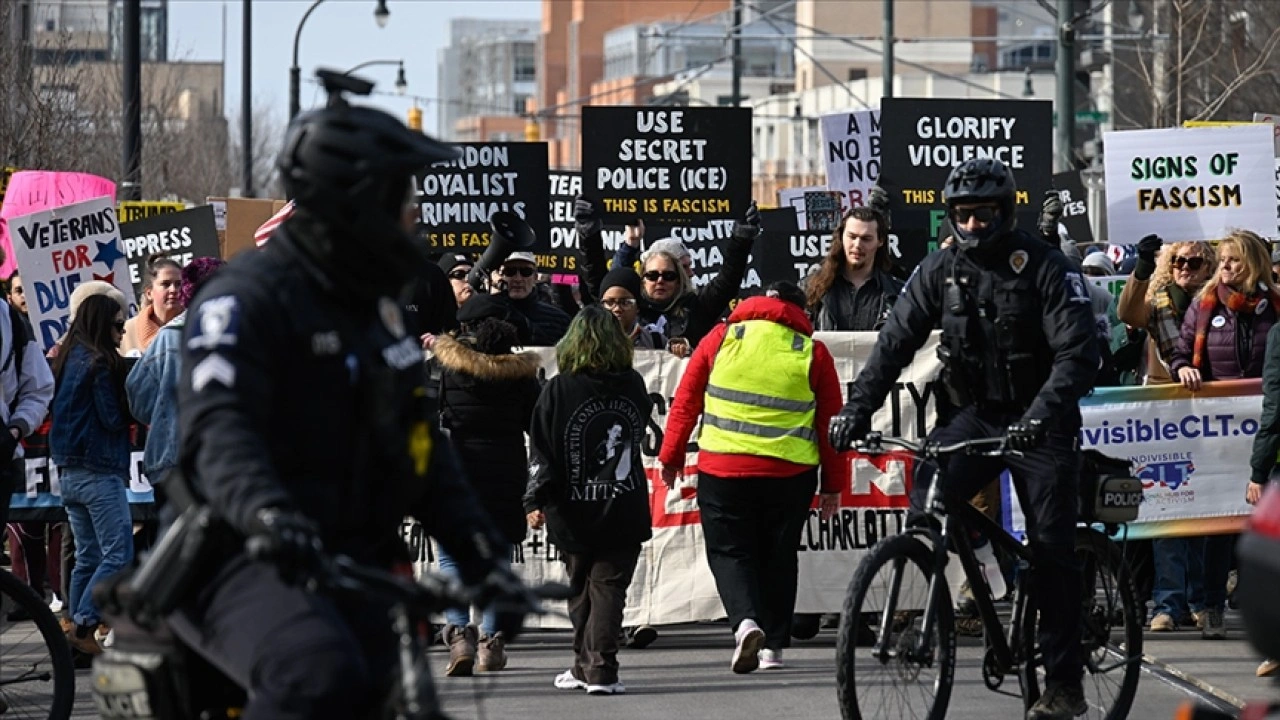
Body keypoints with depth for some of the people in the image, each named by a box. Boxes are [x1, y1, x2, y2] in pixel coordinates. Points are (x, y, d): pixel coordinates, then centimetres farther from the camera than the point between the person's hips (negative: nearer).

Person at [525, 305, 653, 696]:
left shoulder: (558, 390, -7)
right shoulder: (634, 385, 0)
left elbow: (542, 453, -8)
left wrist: (536, 500, -5)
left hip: (575, 513, 0)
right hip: (624, 512, 0)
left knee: (580, 588, 15)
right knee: (609, 587, 0)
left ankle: (587, 666, 23)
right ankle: (600, 668, -11)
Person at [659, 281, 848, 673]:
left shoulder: (721, 338, 3)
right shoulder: (813, 353, 4)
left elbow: (685, 402, 5)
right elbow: (830, 422, 5)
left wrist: (671, 457, 15)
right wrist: (834, 484, 12)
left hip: (723, 468, -1)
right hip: (790, 474, 1)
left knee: (729, 551, 5)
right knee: (778, 556, 14)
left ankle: (745, 621, -19)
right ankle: (772, 646, 14)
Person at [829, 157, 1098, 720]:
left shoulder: (1044, 266, -13)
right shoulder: (940, 269, 0)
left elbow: (1077, 356, -20)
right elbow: (896, 341, -2)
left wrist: (1040, 416, -35)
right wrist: (857, 408, -16)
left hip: (1039, 424, -4)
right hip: (975, 415, 4)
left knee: (1051, 550, -4)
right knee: (924, 502, -20)